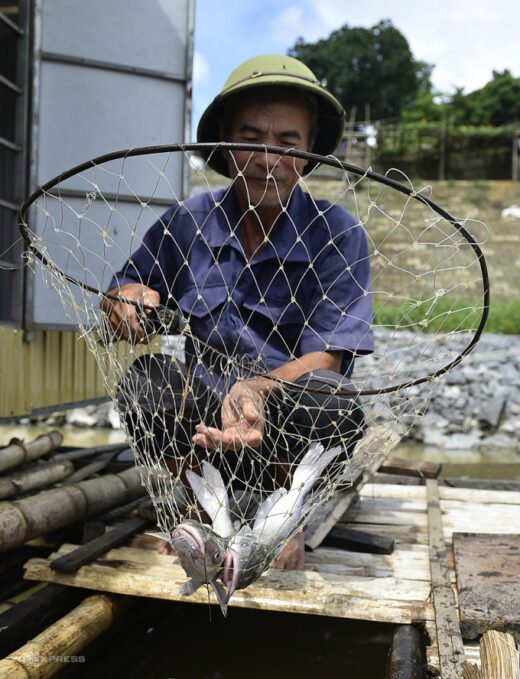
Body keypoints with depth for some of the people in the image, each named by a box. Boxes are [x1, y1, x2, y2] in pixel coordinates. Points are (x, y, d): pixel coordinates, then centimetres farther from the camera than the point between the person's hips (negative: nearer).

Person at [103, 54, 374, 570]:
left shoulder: (338, 236, -11)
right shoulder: (189, 222, -3)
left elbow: (325, 358, -18)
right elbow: (122, 289, 5)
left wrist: (259, 389, -39)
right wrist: (127, 299, -21)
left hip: (295, 429, -2)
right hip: (204, 410, 2)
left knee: (328, 398, -35)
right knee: (143, 378, -26)